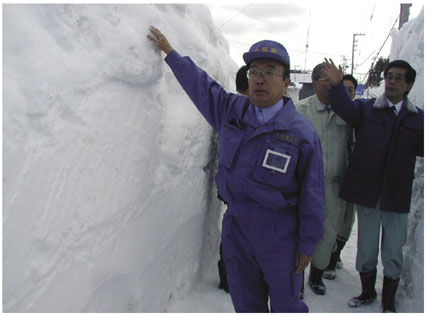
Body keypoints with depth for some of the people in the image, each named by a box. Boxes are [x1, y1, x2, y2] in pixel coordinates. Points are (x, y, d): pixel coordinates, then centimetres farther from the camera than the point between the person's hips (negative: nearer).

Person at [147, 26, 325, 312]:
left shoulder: (302, 132, -11)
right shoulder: (231, 109, 1)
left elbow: (312, 195, -8)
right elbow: (200, 83, 16)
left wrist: (307, 244, -5)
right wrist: (170, 52, 22)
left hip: (279, 237, -4)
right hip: (235, 230, 4)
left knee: (286, 305, 9)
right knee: (246, 304, 18)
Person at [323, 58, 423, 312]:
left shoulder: (419, 118, 5)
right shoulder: (365, 108, 2)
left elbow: (421, 148, -2)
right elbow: (345, 108, -15)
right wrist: (337, 85, -32)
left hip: (397, 195, 1)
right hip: (367, 192, 0)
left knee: (393, 251, 10)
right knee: (366, 248, 13)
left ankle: (389, 300, 31)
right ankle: (367, 293, 35)